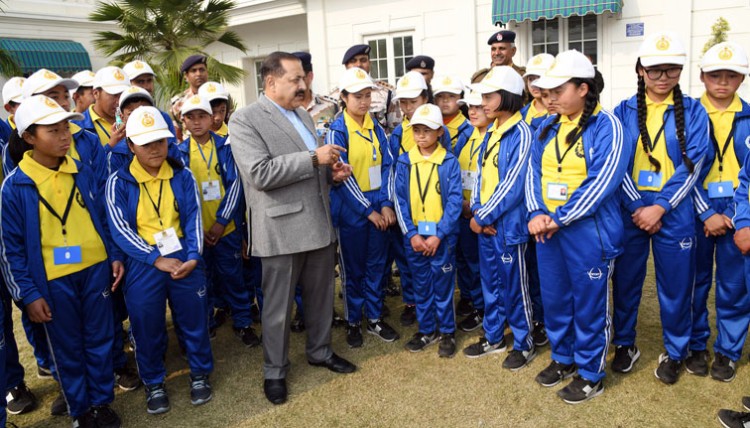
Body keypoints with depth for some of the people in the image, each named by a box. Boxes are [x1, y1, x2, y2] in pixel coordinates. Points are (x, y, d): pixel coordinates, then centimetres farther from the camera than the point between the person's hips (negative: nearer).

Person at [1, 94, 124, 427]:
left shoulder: (82, 172, 1)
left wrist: (115, 256, 6)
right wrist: (28, 293, -8)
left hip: (96, 269, 3)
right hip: (54, 280, -3)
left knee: (100, 339, 13)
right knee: (67, 347, 12)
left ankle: (102, 401, 31)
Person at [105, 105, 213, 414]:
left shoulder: (182, 175, 3)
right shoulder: (119, 182, -4)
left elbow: (193, 217, -1)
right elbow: (120, 227, -10)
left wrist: (192, 256, -14)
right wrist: (157, 259, -18)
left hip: (184, 258, 2)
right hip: (143, 263, -1)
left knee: (194, 318, 11)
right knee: (147, 327, 11)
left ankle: (200, 374, 31)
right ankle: (154, 384, 31)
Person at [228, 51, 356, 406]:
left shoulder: (304, 116, 14)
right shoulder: (245, 120, -10)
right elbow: (260, 173, -22)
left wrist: (331, 172, 1)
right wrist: (314, 158, -21)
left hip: (319, 224, 7)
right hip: (282, 229, -7)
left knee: (321, 295, 19)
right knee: (278, 306, 8)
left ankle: (320, 351, 40)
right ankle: (274, 371, 26)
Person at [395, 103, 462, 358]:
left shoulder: (449, 162, -6)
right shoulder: (404, 162, 2)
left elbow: (454, 201, -9)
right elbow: (400, 200, 0)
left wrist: (438, 235, -15)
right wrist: (411, 234, -8)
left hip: (442, 236, -3)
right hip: (414, 236, 3)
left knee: (443, 284, 7)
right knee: (421, 285, 14)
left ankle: (447, 332, 23)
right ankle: (426, 330, 29)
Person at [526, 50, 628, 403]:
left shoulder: (605, 125, -10)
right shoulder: (547, 128, 10)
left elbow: (602, 181, -17)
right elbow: (534, 171, 7)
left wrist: (559, 219, -17)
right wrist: (536, 213, -10)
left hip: (588, 231, -6)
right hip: (548, 229, 6)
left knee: (589, 304, 6)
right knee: (553, 298, 17)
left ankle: (590, 374, 24)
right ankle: (562, 358, 37)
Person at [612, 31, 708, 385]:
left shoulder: (693, 112, 1)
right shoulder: (624, 111, 3)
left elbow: (693, 164, -7)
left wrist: (660, 207, -15)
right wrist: (637, 207, -11)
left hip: (674, 212, -1)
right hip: (630, 210, 1)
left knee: (675, 285, 8)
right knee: (626, 280, 10)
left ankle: (675, 352, 27)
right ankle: (625, 344, 29)